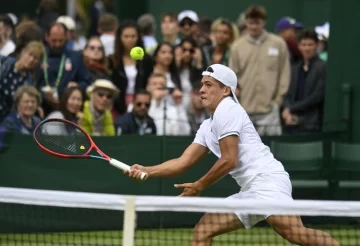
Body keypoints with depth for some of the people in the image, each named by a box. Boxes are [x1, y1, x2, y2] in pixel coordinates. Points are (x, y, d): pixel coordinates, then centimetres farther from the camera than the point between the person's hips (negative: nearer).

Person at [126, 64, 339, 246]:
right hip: (250, 192, 10)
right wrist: (146, 171, 10)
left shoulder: (227, 110, -5)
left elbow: (229, 161, -10)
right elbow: (183, 163, 22)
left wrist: (199, 186, 1)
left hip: (267, 179, -10)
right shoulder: (208, 127, 23)